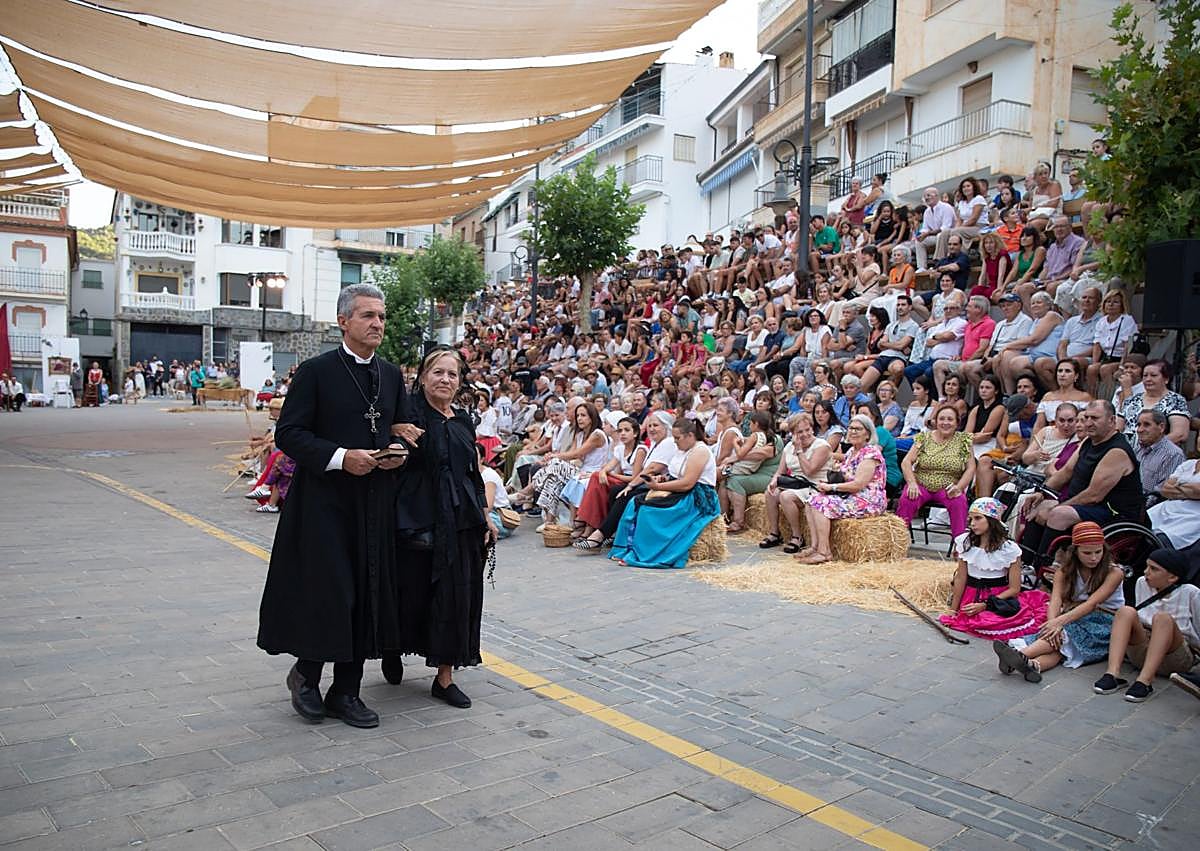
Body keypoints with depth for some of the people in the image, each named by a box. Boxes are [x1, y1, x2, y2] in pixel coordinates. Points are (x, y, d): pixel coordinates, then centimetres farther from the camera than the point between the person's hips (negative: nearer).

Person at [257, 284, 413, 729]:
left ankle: (346, 691, 22)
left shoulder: (391, 375, 10)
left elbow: (405, 429, 19)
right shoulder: (315, 371, -6)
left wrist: (400, 452, -3)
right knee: (327, 591, -3)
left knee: (367, 593, 8)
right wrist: (340, 457, -20)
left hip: (375, 502, 5)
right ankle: (306, 674, 25)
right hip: (325, 501, -5)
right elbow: (288, 433, -9)